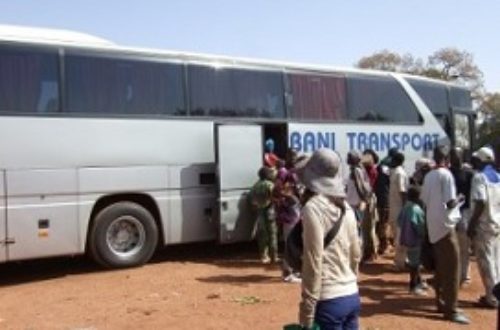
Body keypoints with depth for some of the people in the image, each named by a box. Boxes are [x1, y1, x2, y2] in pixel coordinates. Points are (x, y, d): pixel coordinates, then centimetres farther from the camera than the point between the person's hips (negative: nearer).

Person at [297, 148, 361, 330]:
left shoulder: (313, 208, -14)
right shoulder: (345, 207, 8)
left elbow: (313, 263, -17)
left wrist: (307, 315, -13)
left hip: (328, 301, -8)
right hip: (352, 296, 8)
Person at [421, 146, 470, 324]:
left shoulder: (428, 176, 10)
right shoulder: (446, 174, -13)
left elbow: (424, 201, 13)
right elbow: (450, 203, -17)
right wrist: (458, 200, 3)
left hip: (432, 226, 8)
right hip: (445, 225, -8)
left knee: (440, 266, 15)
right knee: (452, 267, -3)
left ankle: (441, 302, 23)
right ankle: (451, 309, -1)